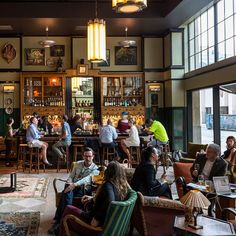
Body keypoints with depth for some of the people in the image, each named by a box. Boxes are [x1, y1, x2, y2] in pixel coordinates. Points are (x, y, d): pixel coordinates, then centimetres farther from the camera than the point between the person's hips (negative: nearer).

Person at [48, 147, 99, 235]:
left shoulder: (95, 169, -1)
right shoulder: (78, 164, 16)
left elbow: (87, 179, -18)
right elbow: (71, 176, 16)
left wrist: (74, 184, -32)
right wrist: (69, 184, -8)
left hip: (83, 189, -4)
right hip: (72, 186, 4)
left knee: (67, 194, -34)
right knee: (67, 193, -34)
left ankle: (59, 221, -30)